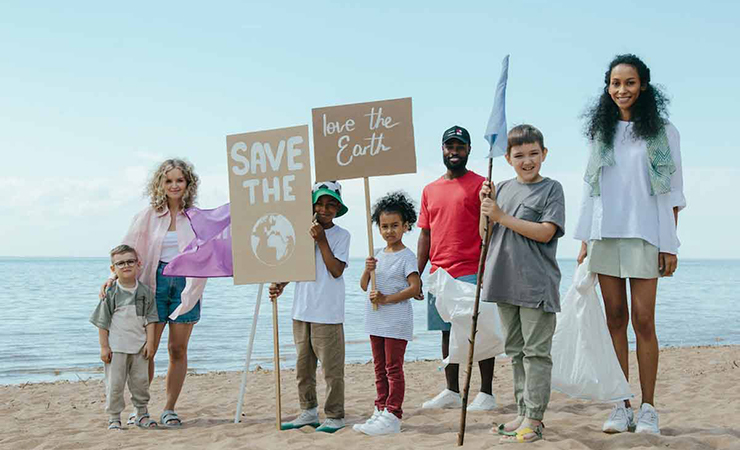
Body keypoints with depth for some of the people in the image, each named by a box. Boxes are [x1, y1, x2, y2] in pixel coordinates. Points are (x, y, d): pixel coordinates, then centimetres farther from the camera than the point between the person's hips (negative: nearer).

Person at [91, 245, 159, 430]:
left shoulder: (145, 292, 1)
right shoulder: (111, 293, -5)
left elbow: (150, 319, 3)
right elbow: (102, 322, -3)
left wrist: (150, 342, -4)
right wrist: (104, 346, -6)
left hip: (139, 346, 2)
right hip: (116, 347, -2)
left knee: (141, 381, 9)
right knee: (114, 383, 1)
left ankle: (142, 414, 22)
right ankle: (114, 418, 12)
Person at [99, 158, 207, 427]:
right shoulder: (148, 216, 4)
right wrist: (114, 276, -10)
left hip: (185, 284, 1)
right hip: (155, 283, -1)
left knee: (178, 349, 3)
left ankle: (169, 409, 13)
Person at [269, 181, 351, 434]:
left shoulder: (341, 235, -3)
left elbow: (336, 270, -12)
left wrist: (321, 241, -15)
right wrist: (280, 285, -4)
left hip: (328, 312, -5)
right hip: (302, 309, 5)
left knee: (331, 366, -1)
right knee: (303, 364, 12)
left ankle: (335, 416, 8)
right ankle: (308, 411, 24)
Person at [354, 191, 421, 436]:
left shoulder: (407, 256, -9)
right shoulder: (378, 255, 13)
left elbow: (415, 287, -18)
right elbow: (364, 286, 14)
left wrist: (386, 299, -22)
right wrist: (368, 270, -6)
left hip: (396, 321, -7)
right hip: (376, 321, 8)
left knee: (393, 369, -4)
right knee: (380, 369, 13)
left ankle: (393, 416, -2)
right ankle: (380, 412, 20)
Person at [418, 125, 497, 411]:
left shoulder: (479, 185, 0)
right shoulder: (430, 190, 16)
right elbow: (425, 235, 17)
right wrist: (417, 275, 10)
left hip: (471, 273, -6)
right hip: (439, 274, 6)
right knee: (447, 332, 11)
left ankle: (486, 393, 4)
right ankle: (452, 392, 19)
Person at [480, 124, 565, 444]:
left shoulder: (551, 189, -3)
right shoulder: (502, 189, 11)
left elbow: (545, 232, -15)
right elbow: (486, 235, 13)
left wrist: (501, 216, -15)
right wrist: (486, 205, -3)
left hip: (537, 285, -6)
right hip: (505, 283, 6)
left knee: (536, 352, -2)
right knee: (515, 351, 12)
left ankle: (534, 418, 3)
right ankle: (523, 413, 22)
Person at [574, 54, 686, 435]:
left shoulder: (662, 131, 3)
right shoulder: (601, 132, 13)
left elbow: (672, 192, 1)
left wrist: (670, 245, -5)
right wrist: (585, 241, 9)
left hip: (643, 235, -3)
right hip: (604, 235, 3)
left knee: (643, 320, -5)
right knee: (615, 318, 3)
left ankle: (648, 409, 3)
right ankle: (621, 407, 7)